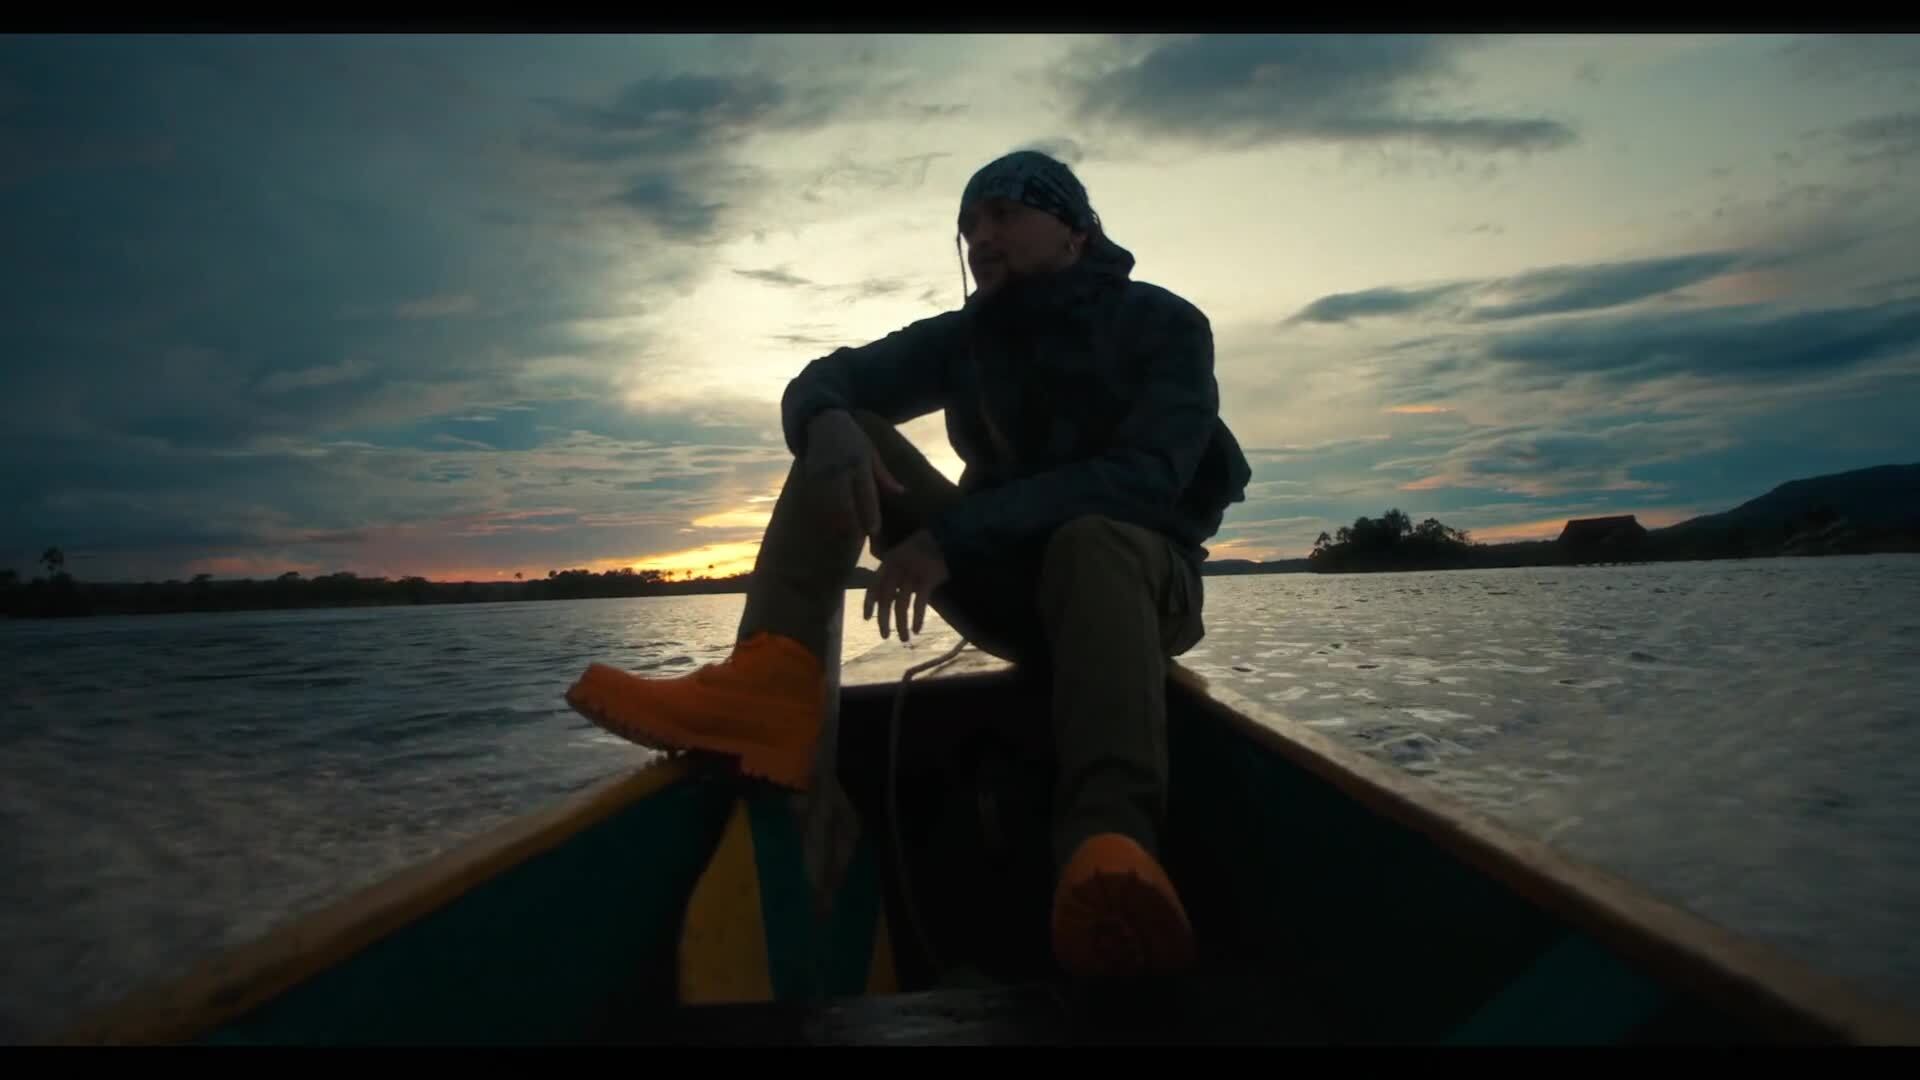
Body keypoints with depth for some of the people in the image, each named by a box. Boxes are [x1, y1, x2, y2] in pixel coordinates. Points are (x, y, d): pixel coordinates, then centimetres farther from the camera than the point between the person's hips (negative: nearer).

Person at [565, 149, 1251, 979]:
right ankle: (771, 687, -32)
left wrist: (957, 533, -33)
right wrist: (829, 424, -28)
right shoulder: (968, 337, 6)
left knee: (1089, 542, -40)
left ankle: (1108, 844, -63)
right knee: (847, 432, -10)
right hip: (1010, 585, 4)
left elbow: (1146, 477, -25)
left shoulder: (1162, 326, -8)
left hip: (1135, 578, -4)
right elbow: (822, 383, -2)